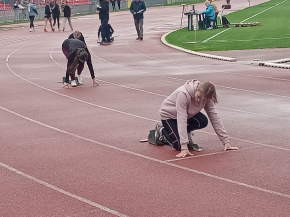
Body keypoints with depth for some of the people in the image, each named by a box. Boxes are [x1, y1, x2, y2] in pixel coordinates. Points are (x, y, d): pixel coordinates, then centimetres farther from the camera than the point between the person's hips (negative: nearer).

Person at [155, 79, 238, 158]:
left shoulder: (206, 97, -22)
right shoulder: (183, 94, -39)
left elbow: (214, 117, -19)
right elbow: (182, 121, -42)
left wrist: (226, 142, -25)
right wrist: (184, 148, -45)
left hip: (187, 114, 5)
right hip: (168, 114, -5)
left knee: (203, 121, -25)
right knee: (178, 145, -21)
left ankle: (185, 134, 4)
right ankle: (161, 130, 8)